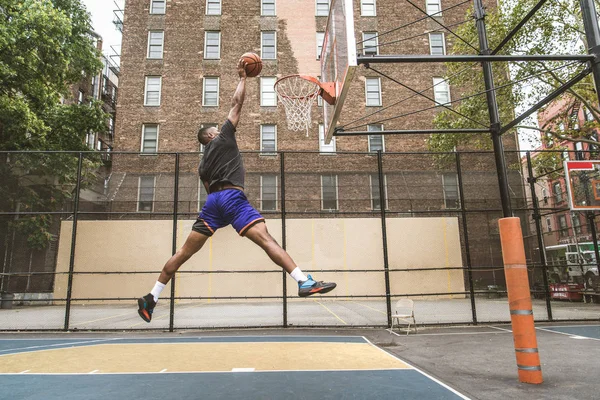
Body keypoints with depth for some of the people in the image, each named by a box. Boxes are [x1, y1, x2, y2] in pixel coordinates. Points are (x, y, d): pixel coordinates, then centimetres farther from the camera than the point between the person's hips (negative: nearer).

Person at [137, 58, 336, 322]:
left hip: (213, 201, 7)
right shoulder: (223, 137, 14)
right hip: (232, 196, -7)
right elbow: (237, 104, 15)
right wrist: (243, 77, 27)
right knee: (266, 239, -18)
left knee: (184, 253, 10)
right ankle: (305, 283, -28)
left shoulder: (203, 163, 29)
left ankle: (151, 298, 16)